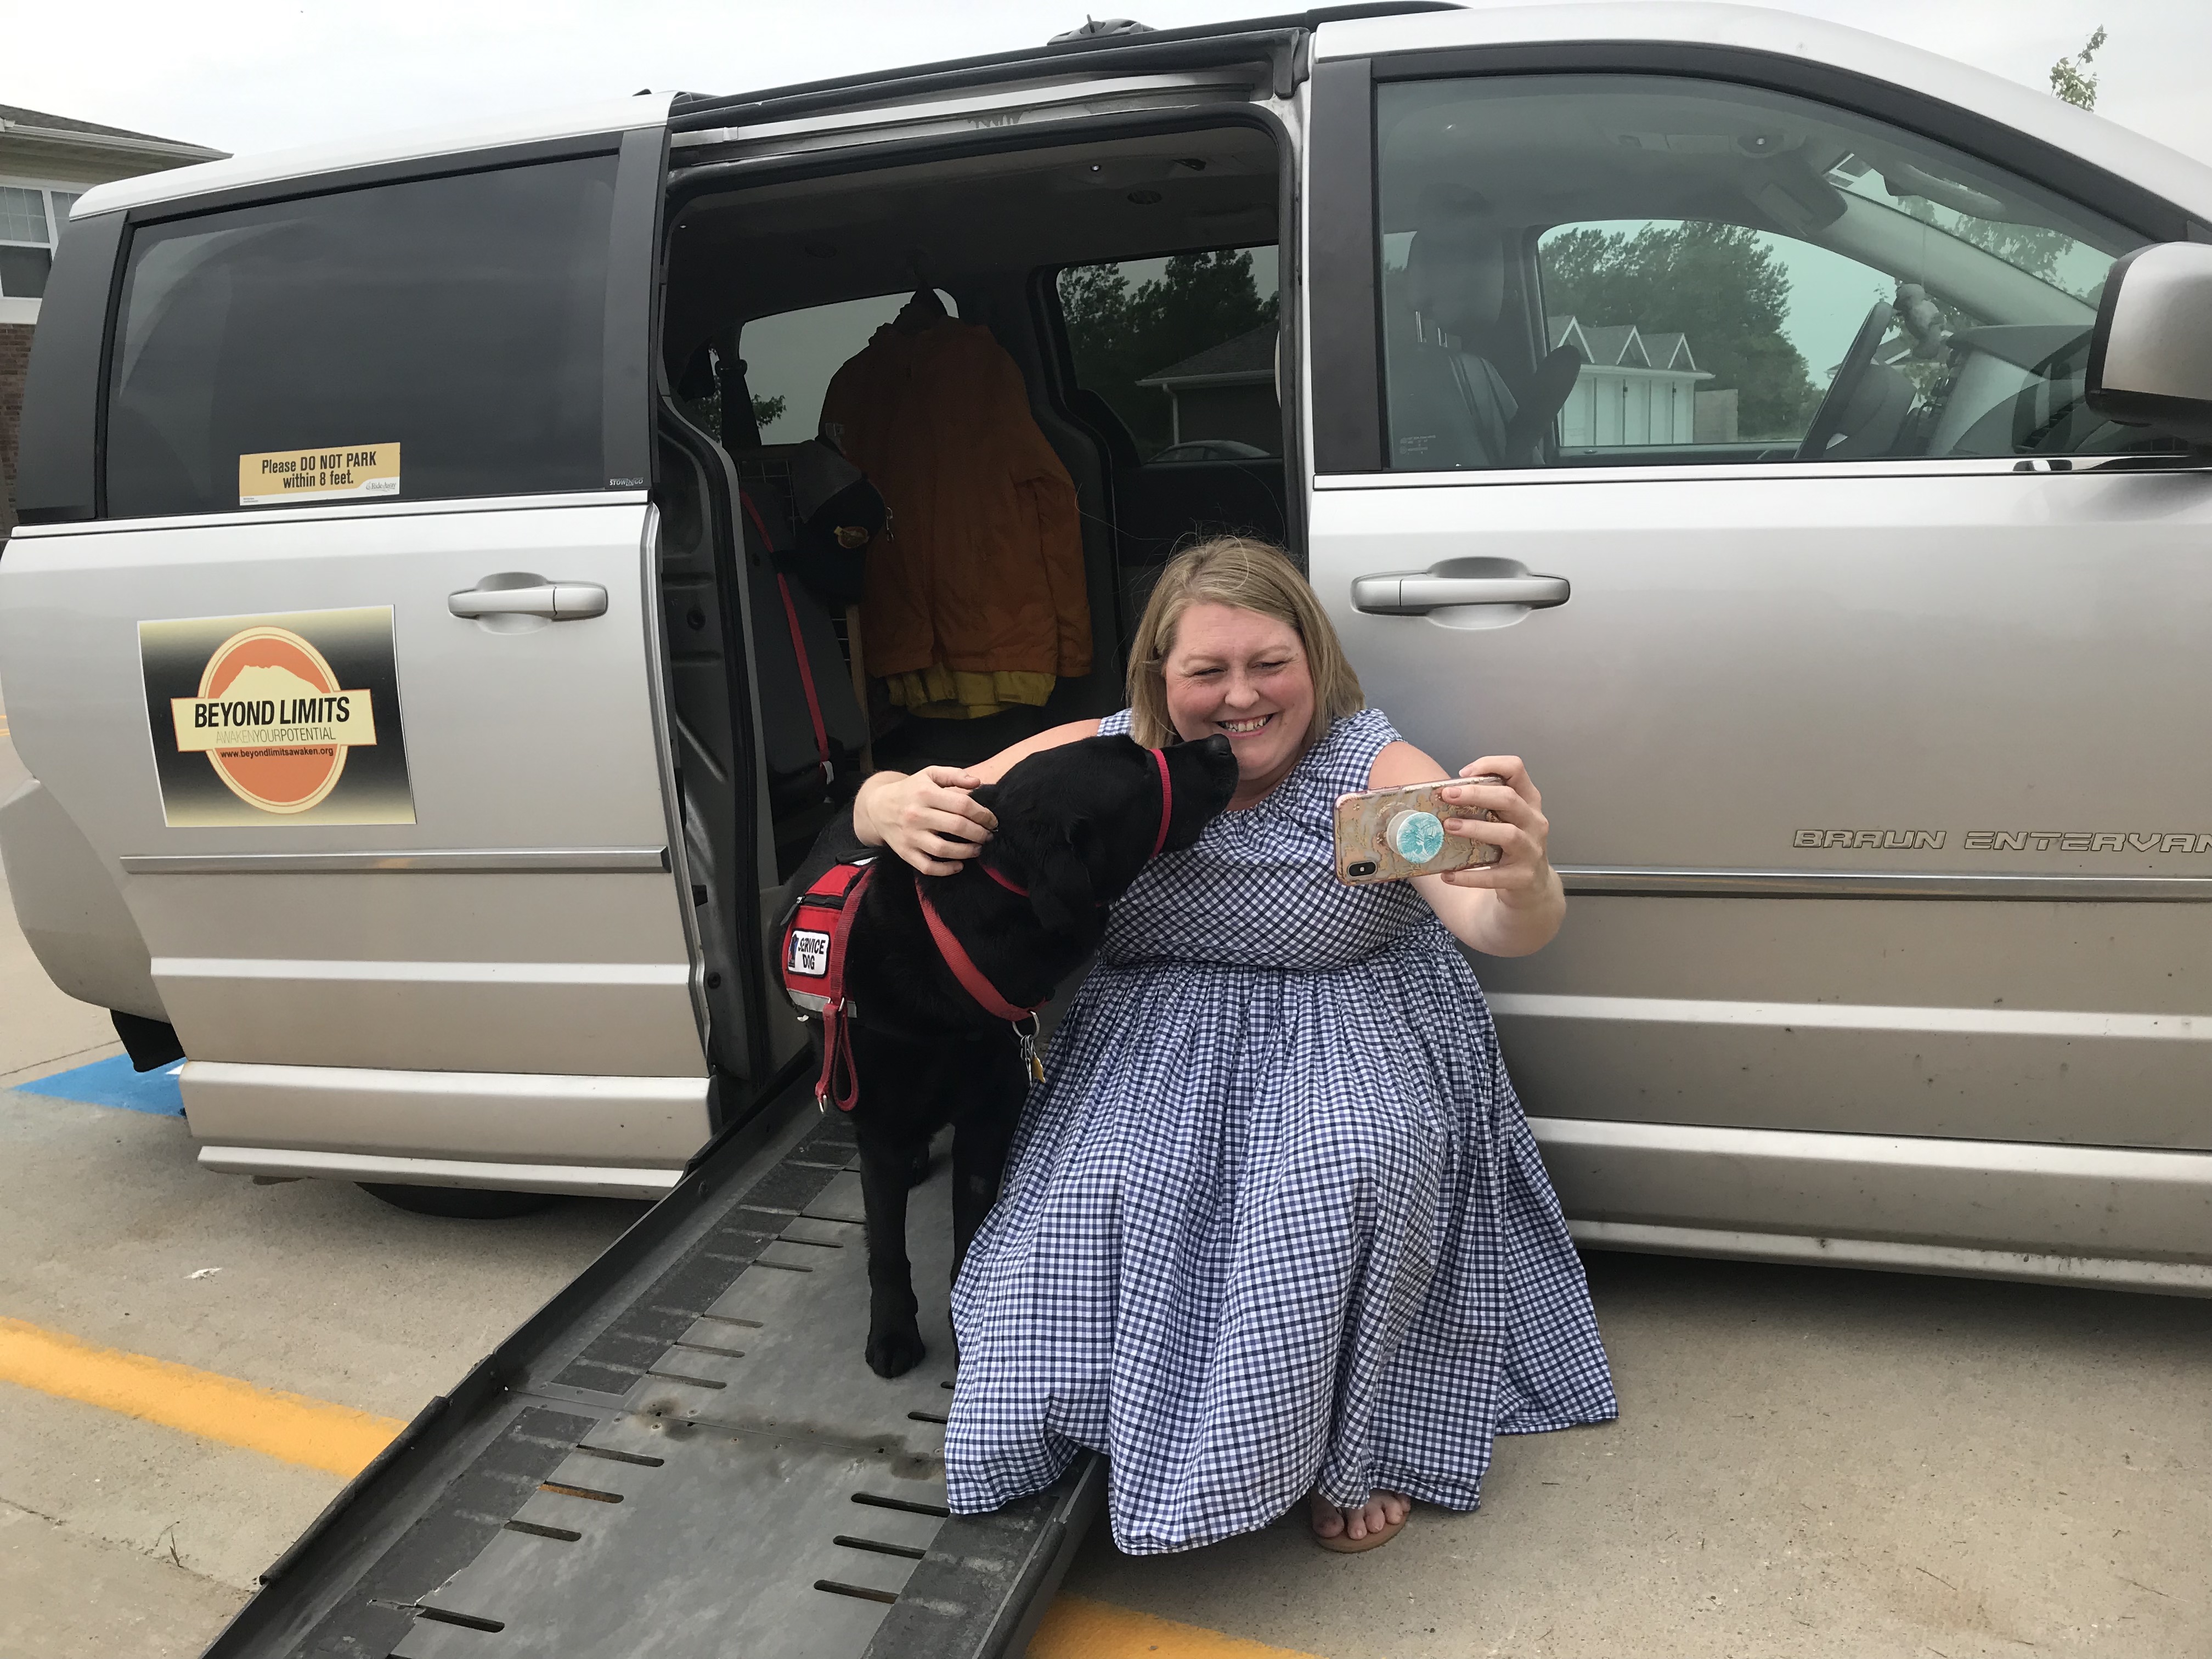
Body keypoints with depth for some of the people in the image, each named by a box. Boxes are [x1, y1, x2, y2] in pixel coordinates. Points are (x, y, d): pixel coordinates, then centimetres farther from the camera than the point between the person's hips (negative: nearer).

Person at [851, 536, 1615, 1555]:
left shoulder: (1374, 769, -15)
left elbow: (1493, 924, -32)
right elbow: (880, 804, -5)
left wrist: (1523, 888, -59)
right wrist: (901, 810, -32)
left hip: (1356, 1028, -1)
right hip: (1158, 1038, 2)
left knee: (1352, 1175, -30)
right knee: (1105, 1195, -25)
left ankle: (1350, 1445, -4)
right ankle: (1148, 1430, 4)